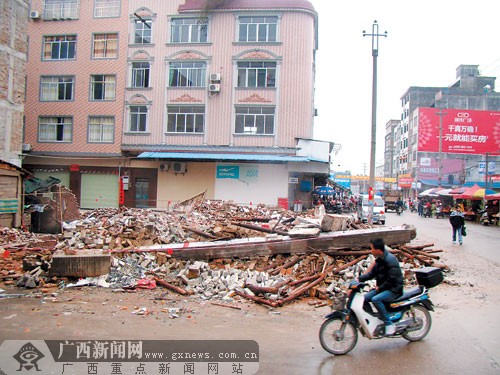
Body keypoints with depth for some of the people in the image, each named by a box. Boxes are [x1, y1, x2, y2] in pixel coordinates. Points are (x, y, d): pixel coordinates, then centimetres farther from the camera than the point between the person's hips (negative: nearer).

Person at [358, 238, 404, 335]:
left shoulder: (390, 259, -19)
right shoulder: (379, 260, 10)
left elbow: (392, 279, -23)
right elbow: (372, 273, 14)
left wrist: (380, 287, -17)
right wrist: (359, 278, 0)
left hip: (394, 289, -9)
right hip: (382, 288, 9)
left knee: (375, 299, -30)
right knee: (364, 298, -2)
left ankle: (389, 324, -19)